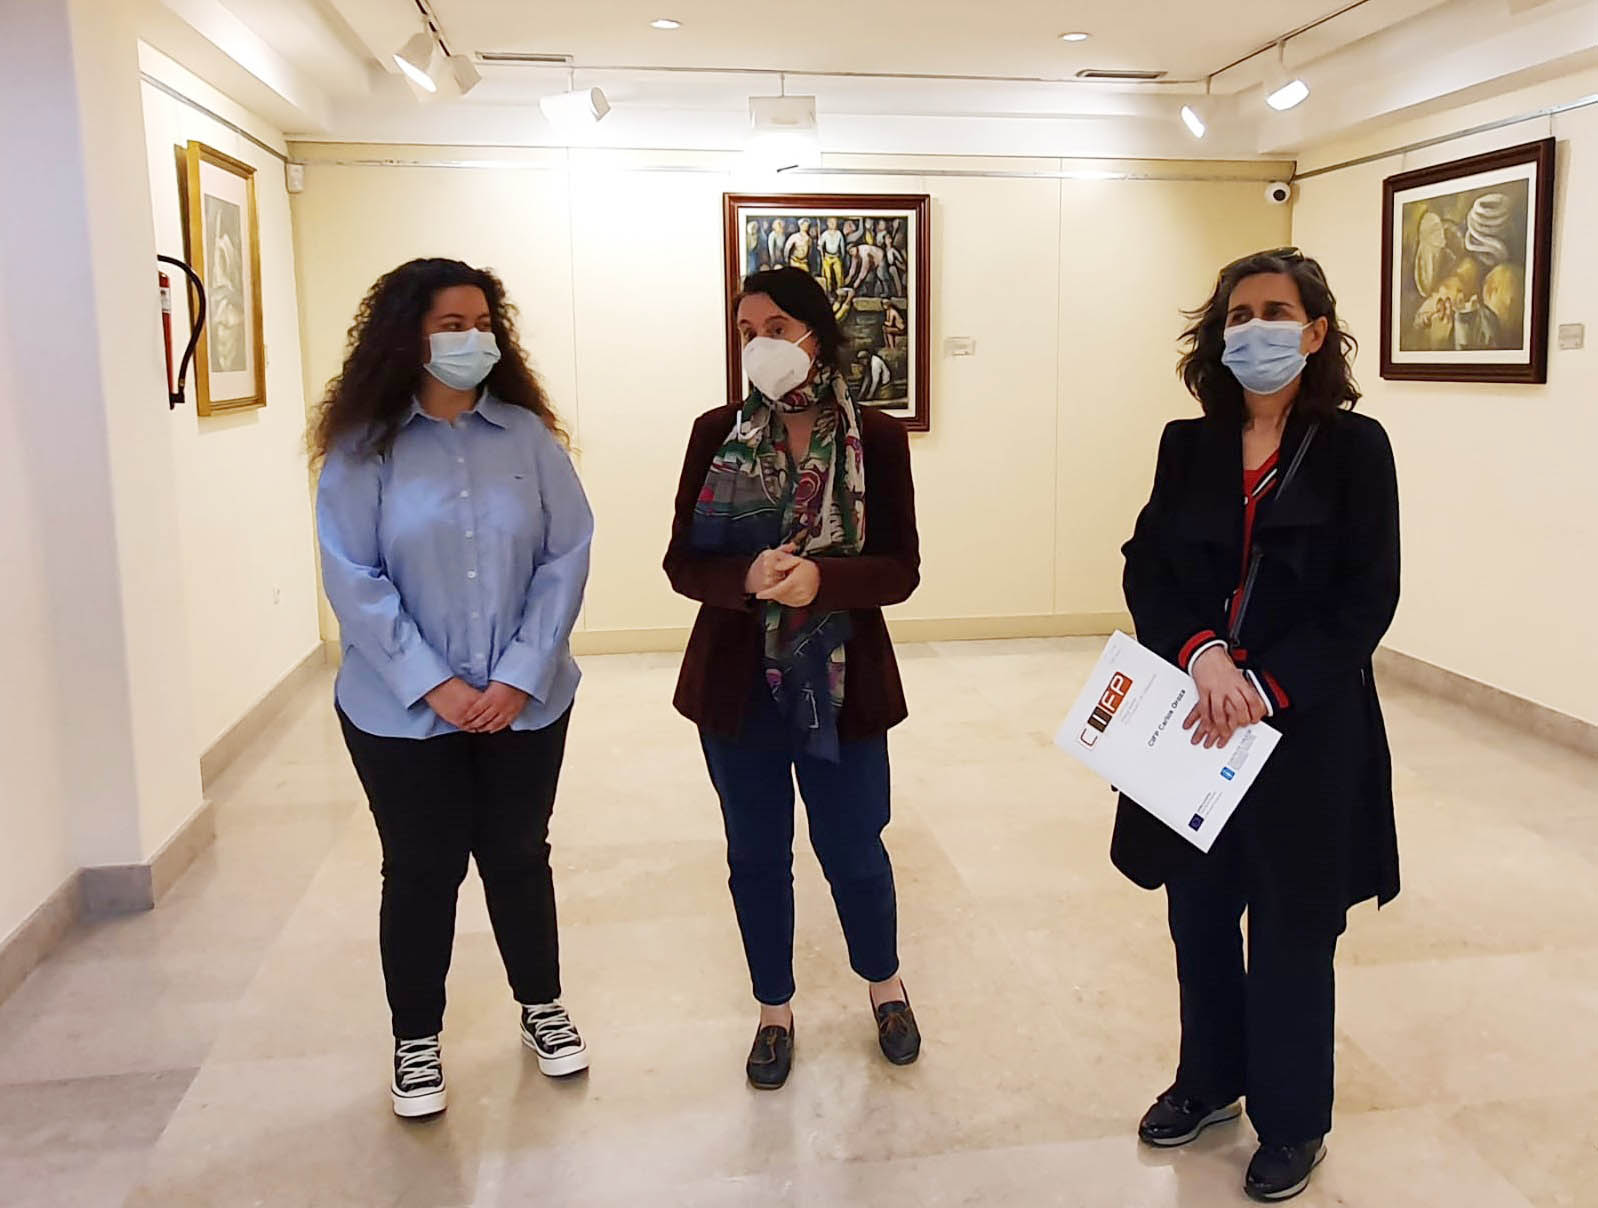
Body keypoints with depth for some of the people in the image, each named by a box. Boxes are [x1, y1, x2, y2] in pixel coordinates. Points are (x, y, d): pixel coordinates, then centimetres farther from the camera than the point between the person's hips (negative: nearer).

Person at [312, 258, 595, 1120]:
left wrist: (519, 676, -13)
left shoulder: (528, 436, -3)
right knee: (420, 871, 11)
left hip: (526, 702, 2)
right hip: (402, 711, -1)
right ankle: (415, 1040, 31)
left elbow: (566, 557, -6)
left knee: (519, 856, 16)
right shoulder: (363, 448, -6)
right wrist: (434, 686, -16)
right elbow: (353, 580, -10)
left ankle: (541, 1007, 37)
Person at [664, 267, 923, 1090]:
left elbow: (900, 570, -6)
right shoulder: (718, 434, -1)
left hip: (842, 682, -1)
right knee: (756, 855, 13)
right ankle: (774, 1010, 35)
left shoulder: (875, 439, -4)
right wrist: (748, 576, -23)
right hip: (736, 683, 1)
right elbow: (683, 561, -3)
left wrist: (822, 577, -25)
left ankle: (885, 986, 41)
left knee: (853, 850, 12)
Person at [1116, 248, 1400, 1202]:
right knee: (1199, 917, 16)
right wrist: (1202, 655, -20)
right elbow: (1147, 569, -1)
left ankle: (1294, 1121, 31)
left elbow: (1366, 601, -11)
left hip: (1308, 729, -3)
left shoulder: (1354, 446, -5)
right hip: (1195, 722, 4)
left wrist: (1263, 689, -20)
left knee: (1292, 932, 10)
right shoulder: (1187, 445, 5)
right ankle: (1209, 1081, 39)